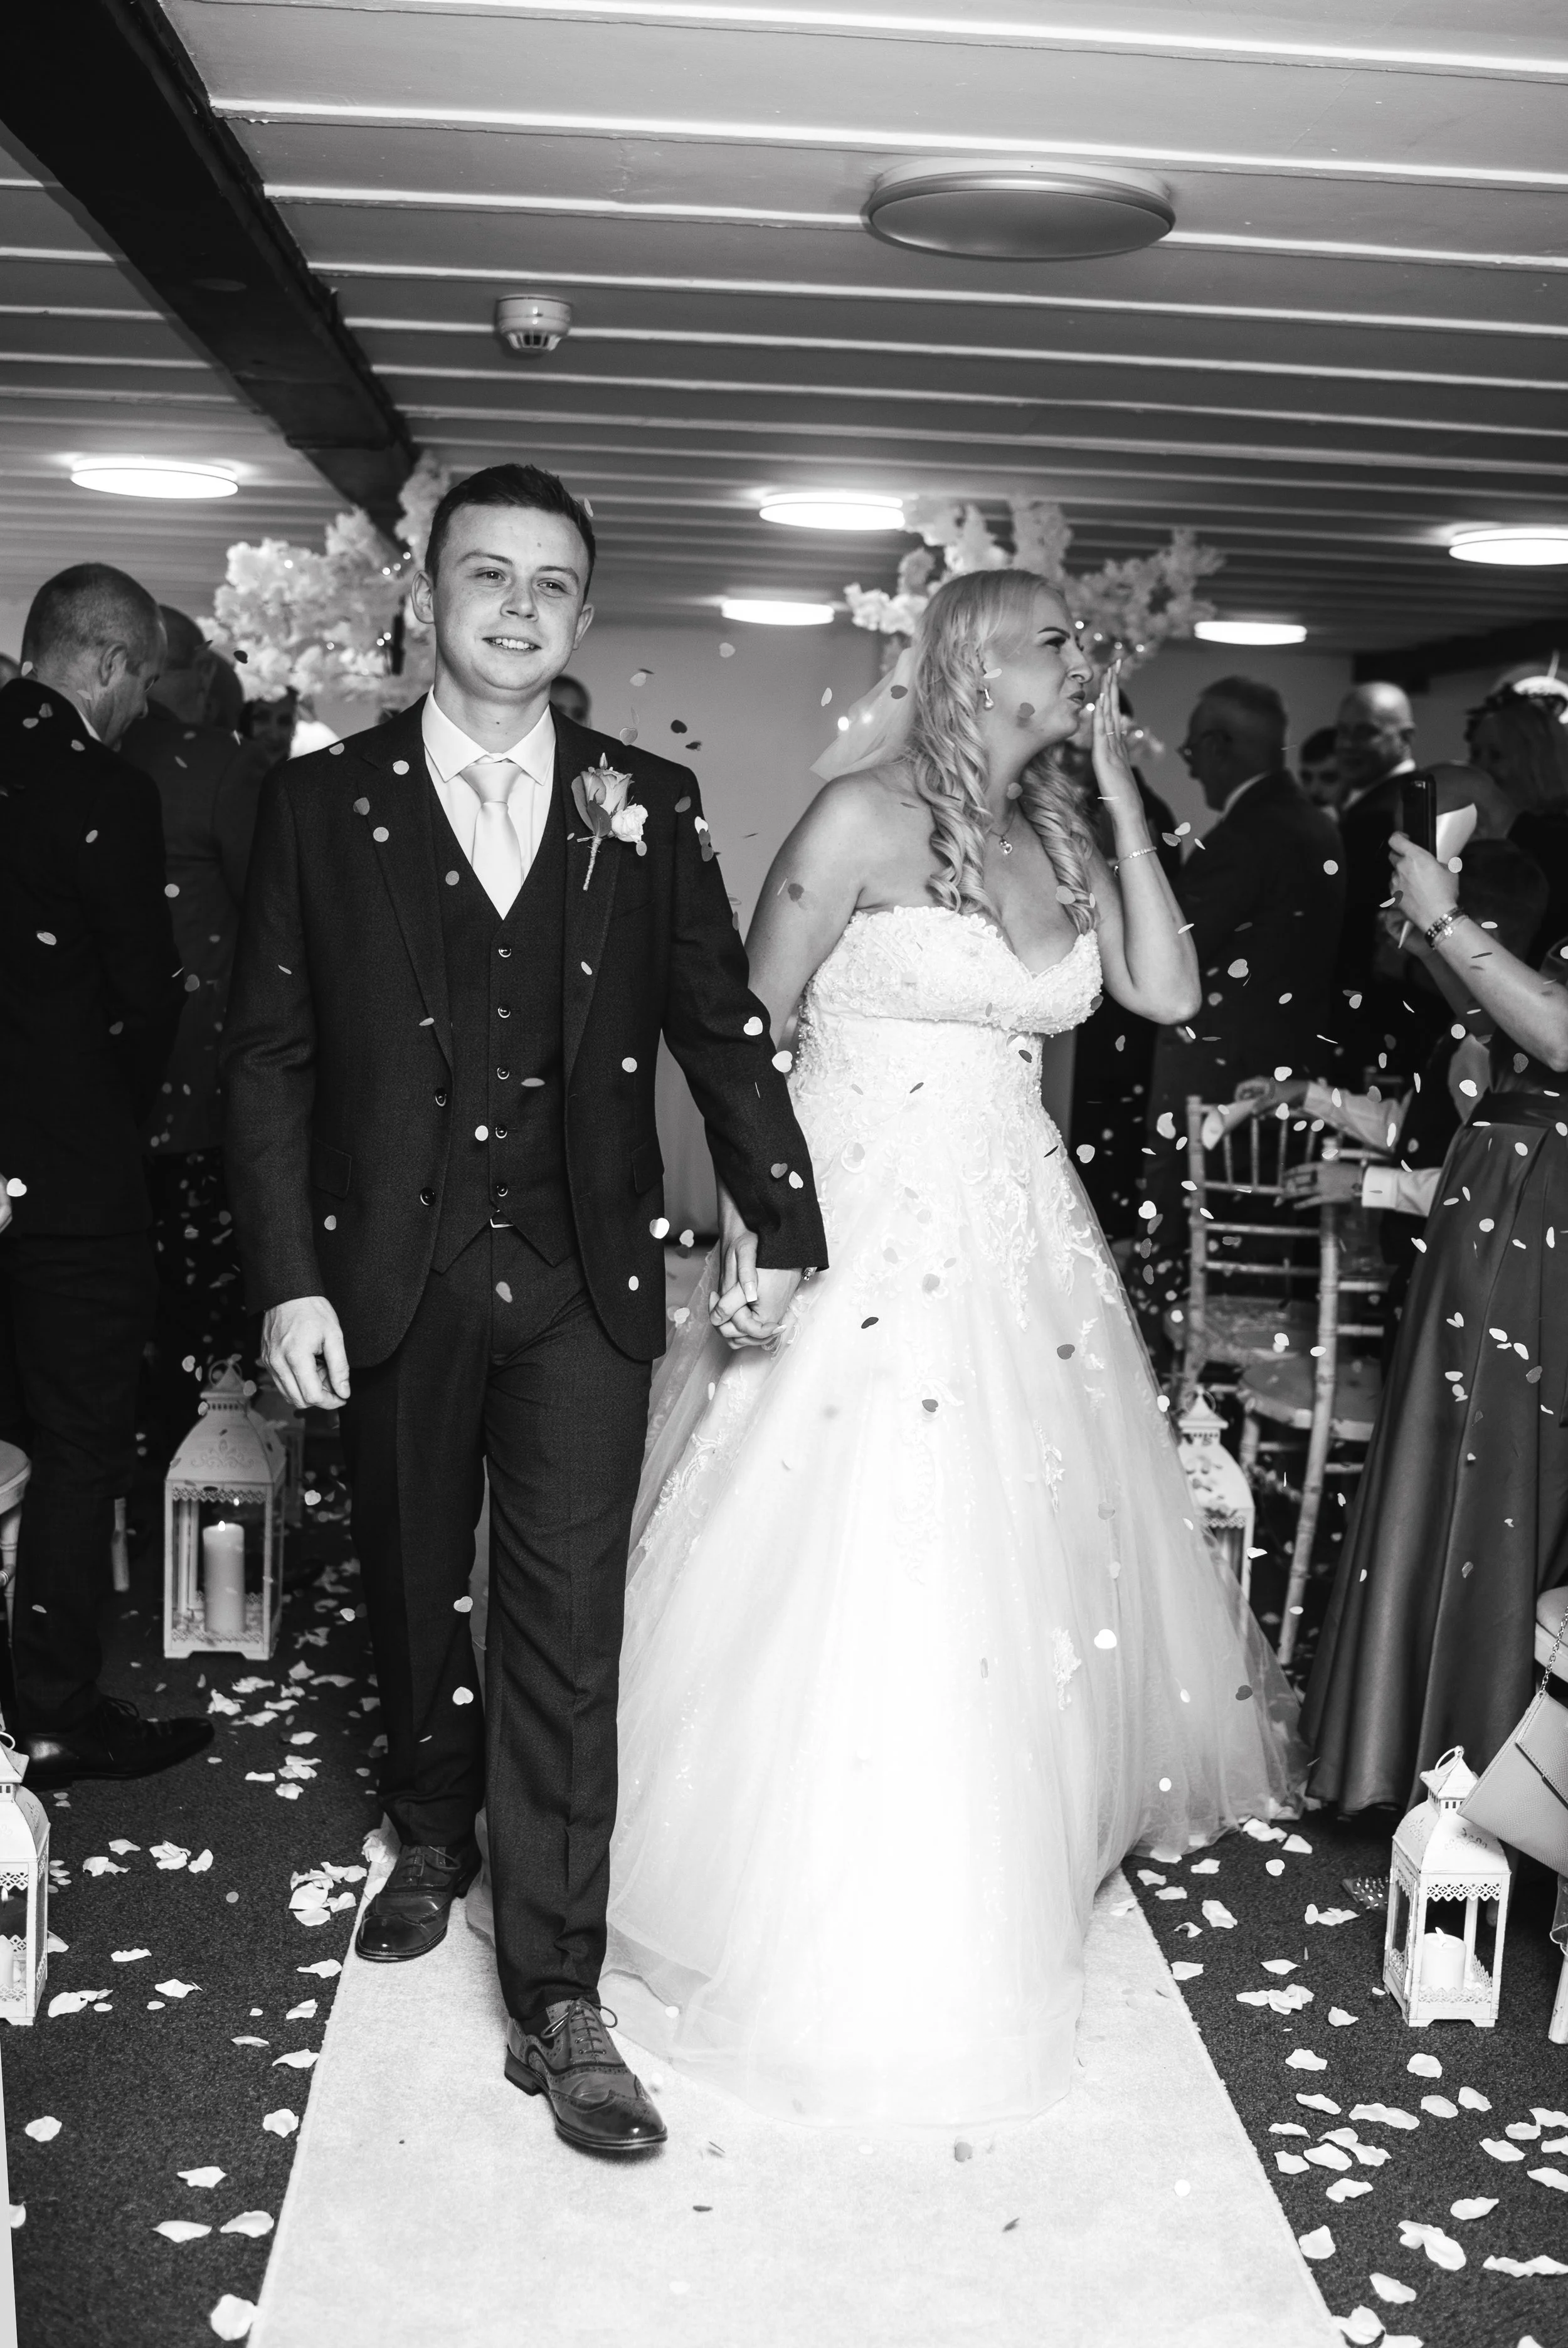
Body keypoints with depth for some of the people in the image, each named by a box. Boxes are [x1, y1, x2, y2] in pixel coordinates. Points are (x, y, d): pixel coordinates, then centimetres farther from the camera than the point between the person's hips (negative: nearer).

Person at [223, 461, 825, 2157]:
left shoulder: (648, 807, 3)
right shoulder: (321, 803, 1)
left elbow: (721, 1026, 6)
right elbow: (268, 1059, -1)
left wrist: (777, 1221, 1)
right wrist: (288, 1281, -7)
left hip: (583, 1286, -1)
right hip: (391, 1284, 1)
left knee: (567, 1630, -2)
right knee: (413, 1592, 18)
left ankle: (556, 2000, 6)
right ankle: (432, 1834, 44)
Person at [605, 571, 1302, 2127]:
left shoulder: (1060, 842, 9)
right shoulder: (865, 818, -11)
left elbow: (1165, 994, -1)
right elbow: (748, 1033, -9)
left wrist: (1121, 800, -1)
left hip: (1019, 1251, 7)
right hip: (866, 1237, -7)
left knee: (1029, 1562, 17)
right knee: (858, 1595, -4)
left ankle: (1027, 1836, 41)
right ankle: (838, 1942, 13)